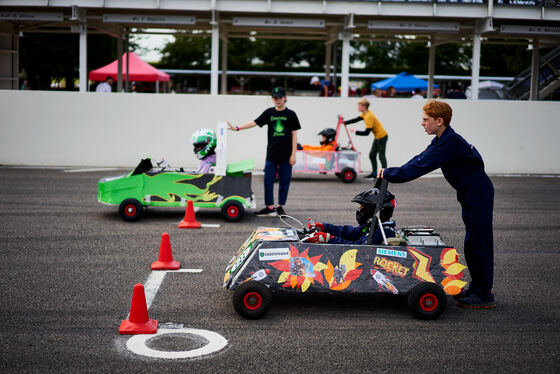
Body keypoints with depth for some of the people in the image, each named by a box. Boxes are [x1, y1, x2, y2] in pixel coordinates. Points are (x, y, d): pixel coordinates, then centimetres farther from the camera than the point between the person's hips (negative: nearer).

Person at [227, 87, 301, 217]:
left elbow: (294, 134, -1)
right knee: (268, 181, -2)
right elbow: (254, 123, 5)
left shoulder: (290, 114, 0)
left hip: (286, 155, -2)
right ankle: (270, 207, 4)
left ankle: (280, 207, 14)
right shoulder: (269, 113, 7)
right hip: (271, 154, 2)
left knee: (284, 181, 3)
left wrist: (293, 154, -6)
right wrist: (237, 128, -6)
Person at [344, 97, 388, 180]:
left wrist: (355, 132, -20)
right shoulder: (365, 114, 4)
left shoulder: (369, 117, -25)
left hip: (382, 136, -10)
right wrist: (345, 122, 6)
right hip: (377, 137, 10)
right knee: (372, 155, 12)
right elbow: (356, 119, 11)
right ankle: (374, 173, 18)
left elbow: (366, 133, -26)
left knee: (381, 156, -5)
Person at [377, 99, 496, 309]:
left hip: (479, 195, -10)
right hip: (470, 195, 10)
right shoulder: (442, 140, 8)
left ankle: (485, 296, 3)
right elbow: (420, 159, 9)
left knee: (479, 244, -4)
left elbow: (421, 166, -27)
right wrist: (391, 172, -2)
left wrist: (389, 175, -22)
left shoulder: (450, 142, -24)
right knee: (471, 244, 16)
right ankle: (477, 288, 26)